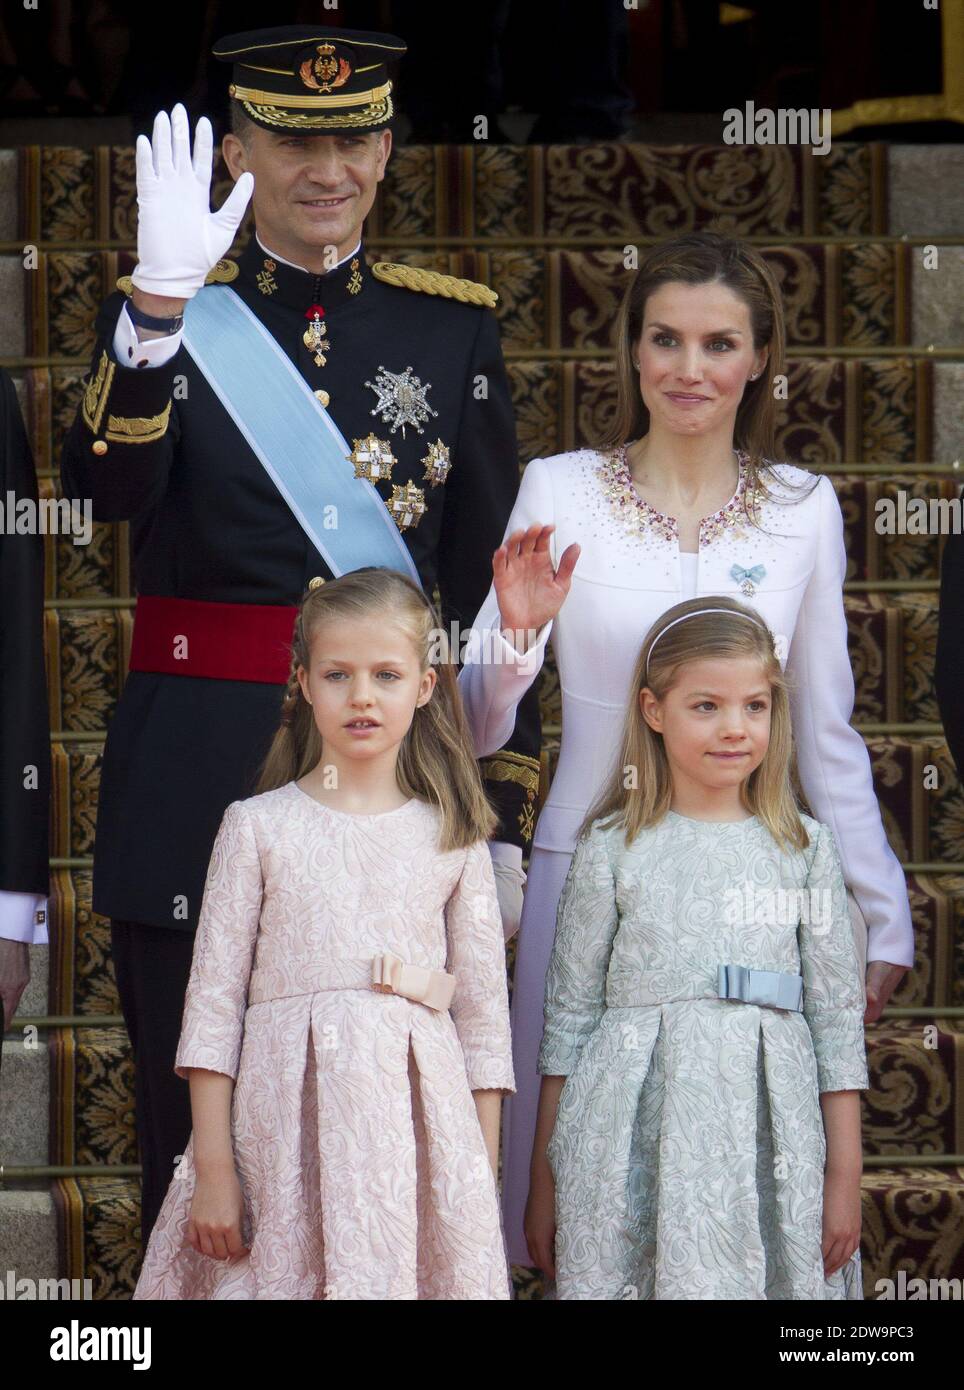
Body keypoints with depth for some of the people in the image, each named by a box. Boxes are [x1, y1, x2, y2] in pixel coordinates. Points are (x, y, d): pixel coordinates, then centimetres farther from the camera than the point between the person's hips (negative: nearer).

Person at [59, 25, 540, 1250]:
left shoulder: (454, 327, 8)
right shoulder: (165, 319, 3)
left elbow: (494, 595, 7)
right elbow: (105, 490, -18)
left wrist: (501, 822, 3)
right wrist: (161, 300, -31)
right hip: (201, 786, -1)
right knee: (198, 1148, 4)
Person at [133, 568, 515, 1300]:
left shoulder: (453, 840, 8)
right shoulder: (258, 828, 4)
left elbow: (484, 1014, 10)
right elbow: (213, 999, 2)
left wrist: (484, 1179, 5)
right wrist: (213, 1169, -3)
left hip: (416, 1121, 1)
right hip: (285, 1125, -1)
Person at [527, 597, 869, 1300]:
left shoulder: (805, 848, 6)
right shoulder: (614, 847, 3)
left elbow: (838, 1019, 7)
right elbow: (569, 1016, 6)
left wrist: (845, 1178, 3)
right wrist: (543, 1183, 6)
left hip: (767, 1140, 1)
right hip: (634, 1142, -1)